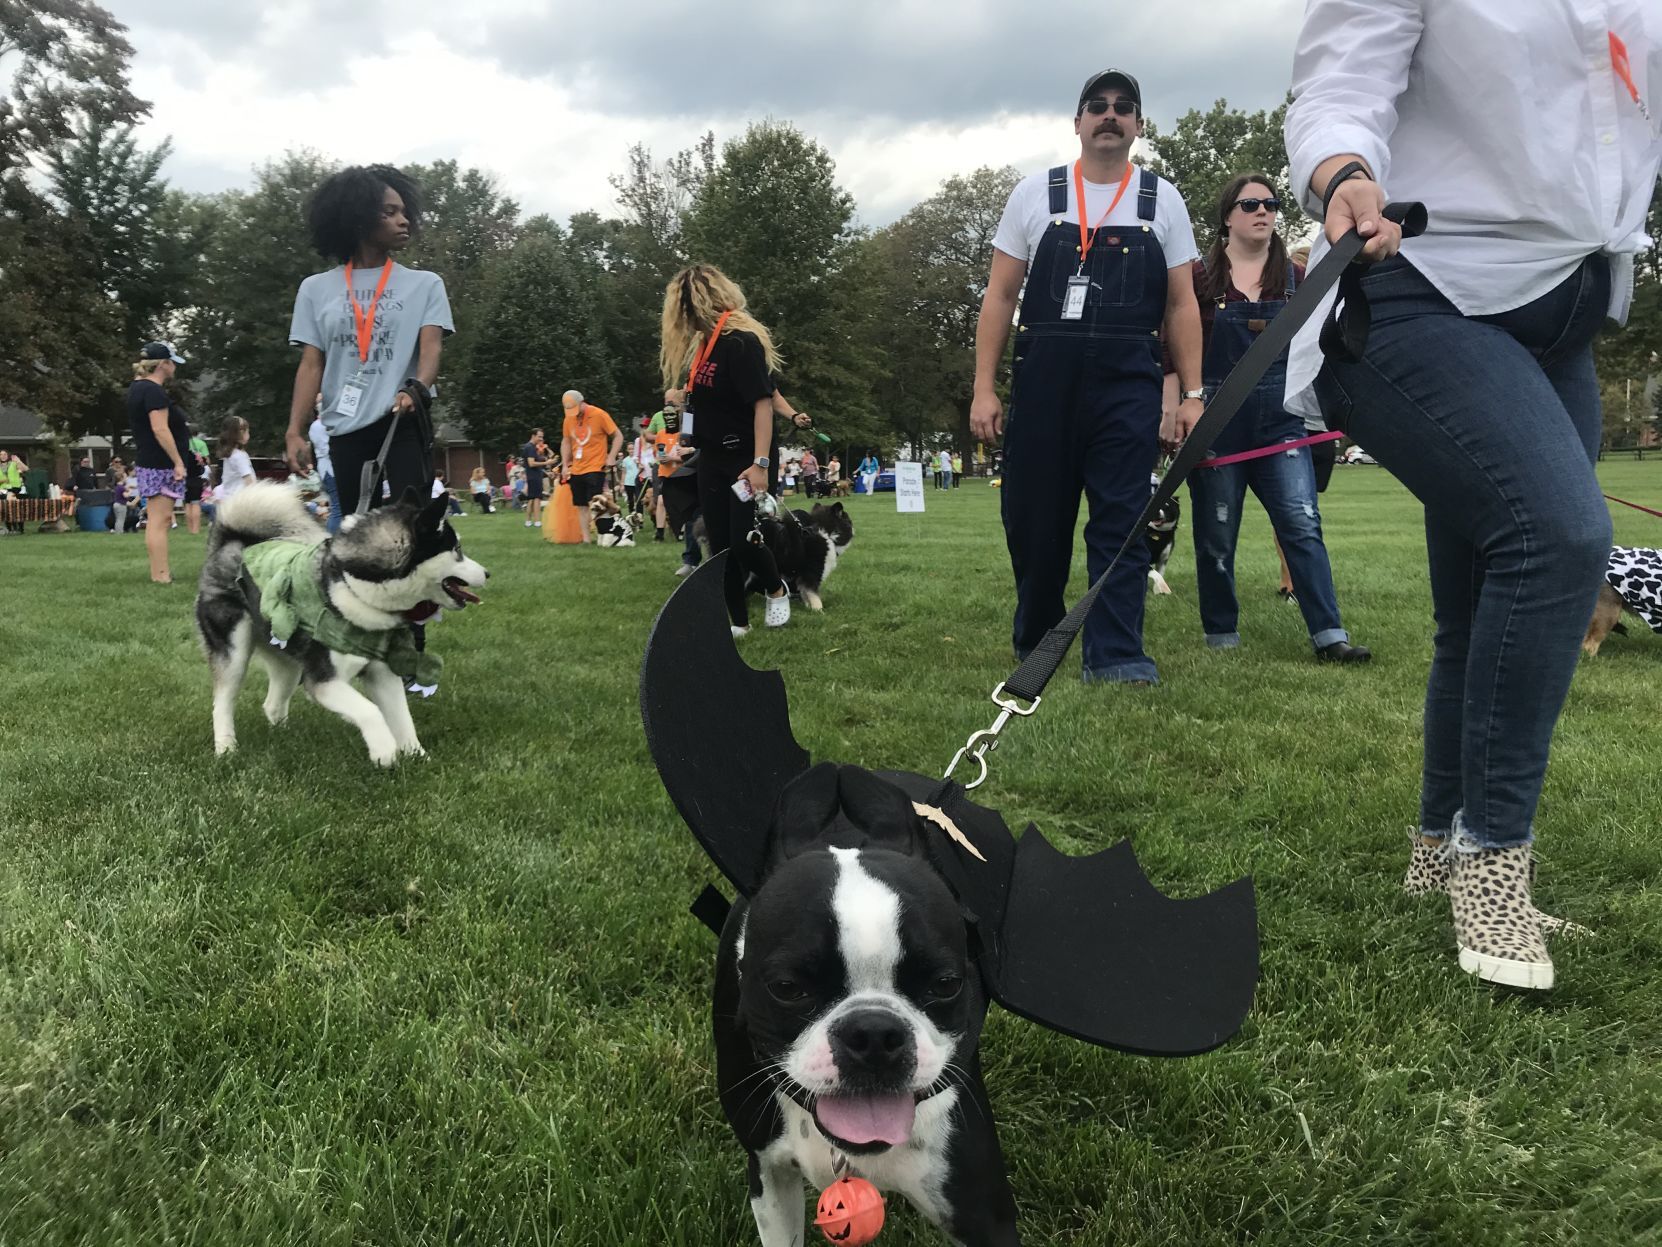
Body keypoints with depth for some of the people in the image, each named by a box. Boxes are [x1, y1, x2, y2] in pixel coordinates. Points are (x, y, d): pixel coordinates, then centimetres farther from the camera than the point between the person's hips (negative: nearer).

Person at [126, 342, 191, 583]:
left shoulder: (138, 386, 14)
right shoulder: (154, 392, -16)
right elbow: (160, 429, -22)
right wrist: (178, 462, -21)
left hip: (148, 463, 11)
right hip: (161, 465, -11)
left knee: (158, 519, 14)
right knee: (159, 520, -12)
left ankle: (160, 570, 17)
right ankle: (160, 575, -13)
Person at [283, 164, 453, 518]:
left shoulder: (425, 283, 9)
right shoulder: (316, 289, 12)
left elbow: (431, 347, -4)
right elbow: (311, 365, 8)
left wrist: (415, 390, -26)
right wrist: (295, 431, -4)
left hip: (405, 422, -2)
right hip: (345, 427, 2)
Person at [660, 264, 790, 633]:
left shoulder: (742, 341, -17)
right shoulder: (704, 343, 10)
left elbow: (763, 402, -22)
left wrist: (760, 463, -27)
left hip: (744, 459, -8)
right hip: (711, 459, 8)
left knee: (743, 541, -7)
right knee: (720, 544, 6)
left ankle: (777, 591, 21)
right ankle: (737, 620, 16)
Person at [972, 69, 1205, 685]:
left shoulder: (1163, 201, 10)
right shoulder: (1034, 194, 8)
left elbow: (1181, 305, 9)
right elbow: (999, 297, 6)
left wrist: (1192, 393, 2)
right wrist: (984, 388, -2)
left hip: (1128, 385, 0)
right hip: (1043, 381, 1)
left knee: (1121, 520, -6)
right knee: (1034, 520, 6)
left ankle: (1114, 653, -4)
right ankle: (1034, 643, 26)